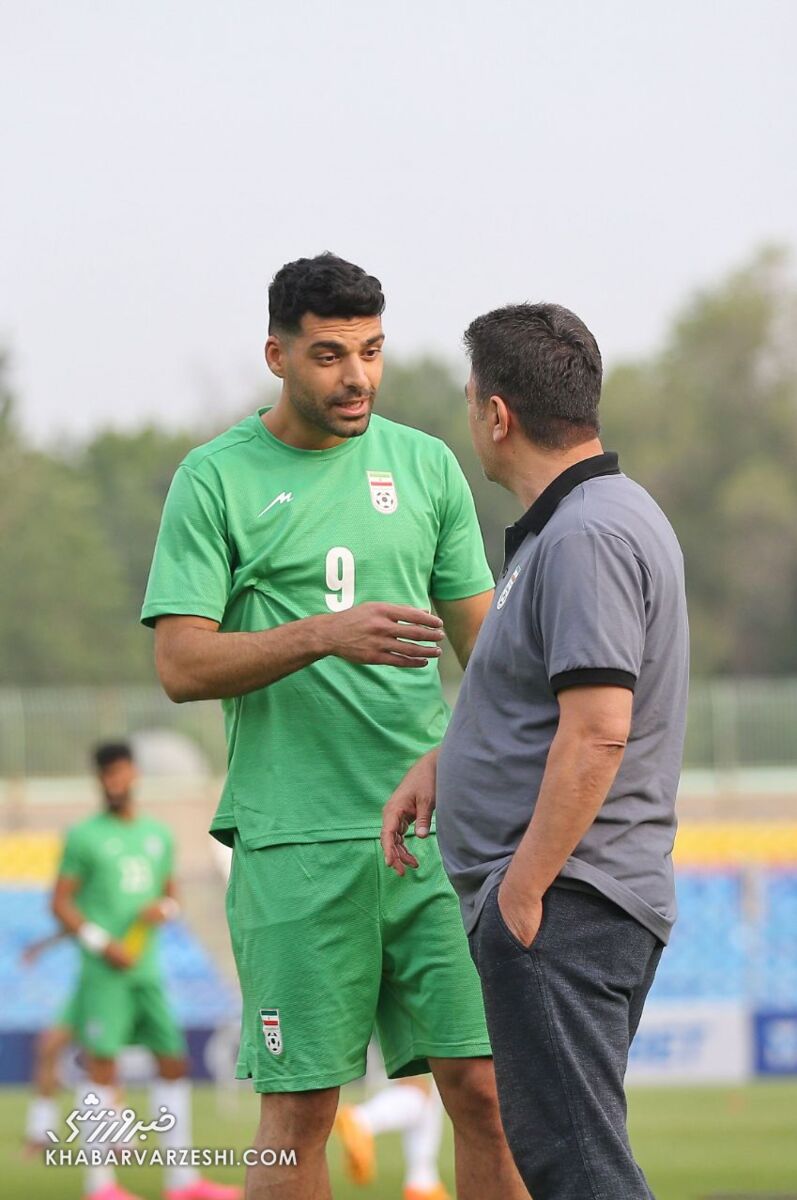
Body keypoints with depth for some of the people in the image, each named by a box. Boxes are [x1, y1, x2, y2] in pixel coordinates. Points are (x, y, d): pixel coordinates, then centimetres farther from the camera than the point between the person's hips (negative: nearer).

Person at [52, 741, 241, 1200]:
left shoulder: (160, 835, 14)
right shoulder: (85, 836, -1)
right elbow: (61, 902, -3)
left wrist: (165, 908, 0)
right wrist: (101, 943, -14)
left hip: (147, 969, 6)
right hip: (104, 972, -6)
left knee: (174, 1062, 6)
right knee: (102, 1064, -9)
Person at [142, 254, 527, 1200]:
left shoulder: (426, 466, 12)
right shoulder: (215, 480, 1)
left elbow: (481, 640, 17)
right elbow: (181, 665, -6)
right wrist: (323, 635, -20)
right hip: (295, 839, -3)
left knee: (484, 1087, -2)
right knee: (300, 1110, -2)